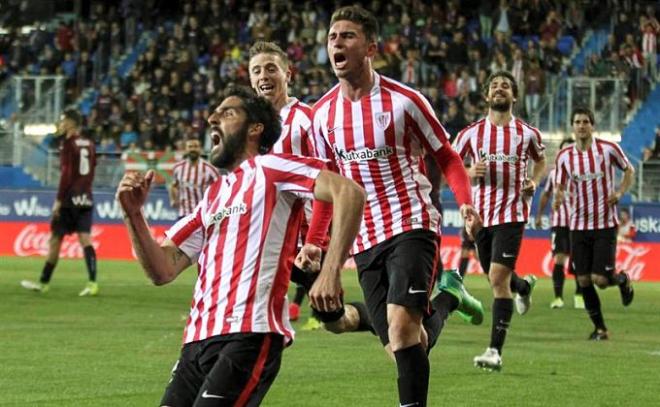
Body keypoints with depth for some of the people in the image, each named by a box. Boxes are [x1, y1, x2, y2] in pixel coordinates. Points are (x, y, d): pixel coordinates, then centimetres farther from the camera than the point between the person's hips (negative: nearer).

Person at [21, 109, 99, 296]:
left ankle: (44, 282, 12)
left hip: (70, 199, -6)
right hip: (86, 199, 6)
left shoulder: (68, 144, -9)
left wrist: (59, 200, -13)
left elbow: (66, 174, -14)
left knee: (55, 239, 4)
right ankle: (92, 282, -15)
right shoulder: (89, 144, 12)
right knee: (85, 238, -1)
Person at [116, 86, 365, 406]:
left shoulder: (268, 168, 2)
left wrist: (331, 271, -21)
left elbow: (349, 192, -13)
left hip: (248, 335, -8)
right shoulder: (213, 194, 24)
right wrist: (134, 215, 3)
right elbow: (163, 270, 18)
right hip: (199, 340, 8)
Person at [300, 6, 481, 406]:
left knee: (401, 325, -23)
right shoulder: (323, 113, 6)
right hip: (365, 238, 5)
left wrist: (466, 203, -17)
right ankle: (446, 298, 34)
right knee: (400, 346, 5)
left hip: (412, 224, -5)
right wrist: (314, 240, 8)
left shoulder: (403, 100, -8)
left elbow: (447, 157, 0)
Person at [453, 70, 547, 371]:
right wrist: (470, 173, -13)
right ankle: (524, 285, 56)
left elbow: (541, 160, 21)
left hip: (511, 213, -3)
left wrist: (534, 182, 1)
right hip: (480, 214, 3)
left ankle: (495, 350, -16)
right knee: (495, 276, 17)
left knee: (498, 277, -16)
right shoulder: (471, 133, 2)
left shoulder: (527, 133, 1)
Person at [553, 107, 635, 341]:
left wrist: (620, 192, -7)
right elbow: (560, 187, 9)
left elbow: (629, 170, 10)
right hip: (578, 226, 3)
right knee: (584, 281, 0)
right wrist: (558, 198, -14)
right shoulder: (564, 156, 1)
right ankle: (600, 328, 15)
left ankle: (622, 280, 26)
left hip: (605, 225, -3)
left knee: (600, 279, -10)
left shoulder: (609, 149, -5)